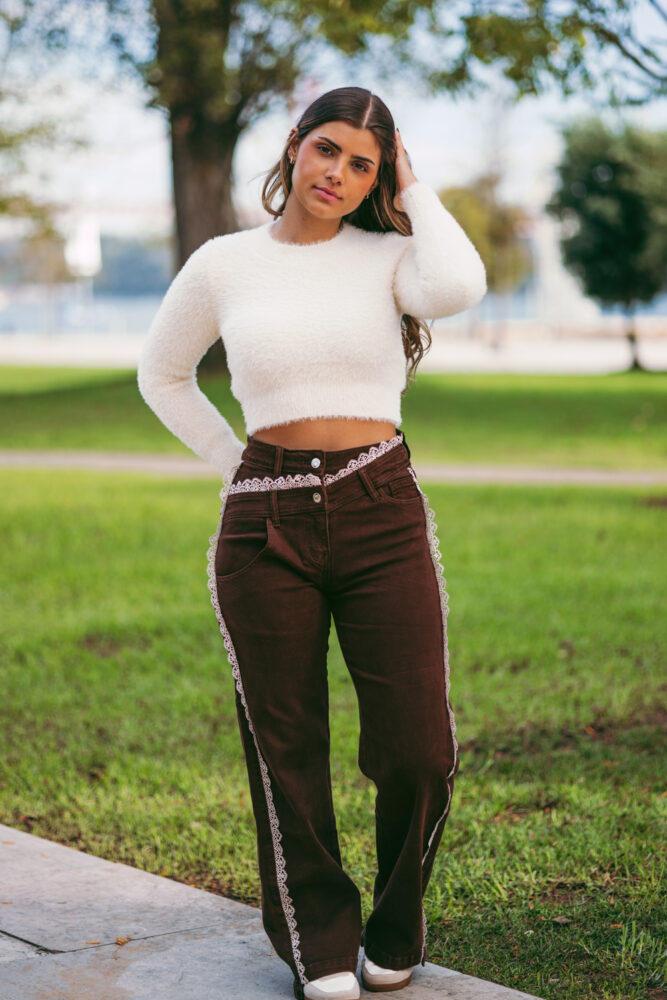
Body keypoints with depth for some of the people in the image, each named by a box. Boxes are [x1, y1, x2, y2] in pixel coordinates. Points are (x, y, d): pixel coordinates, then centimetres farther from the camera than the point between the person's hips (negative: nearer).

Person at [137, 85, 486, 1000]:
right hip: (265, 522, 1)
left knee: (418, 750, -4)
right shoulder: (223, 266, 6)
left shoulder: (389, 256, 4)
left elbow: (457, 287, -20)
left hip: (383, 513, 0)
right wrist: (235, 462, 11)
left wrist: (414, 191, -4)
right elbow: (162, 376, 21)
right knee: (287, 752, 5)